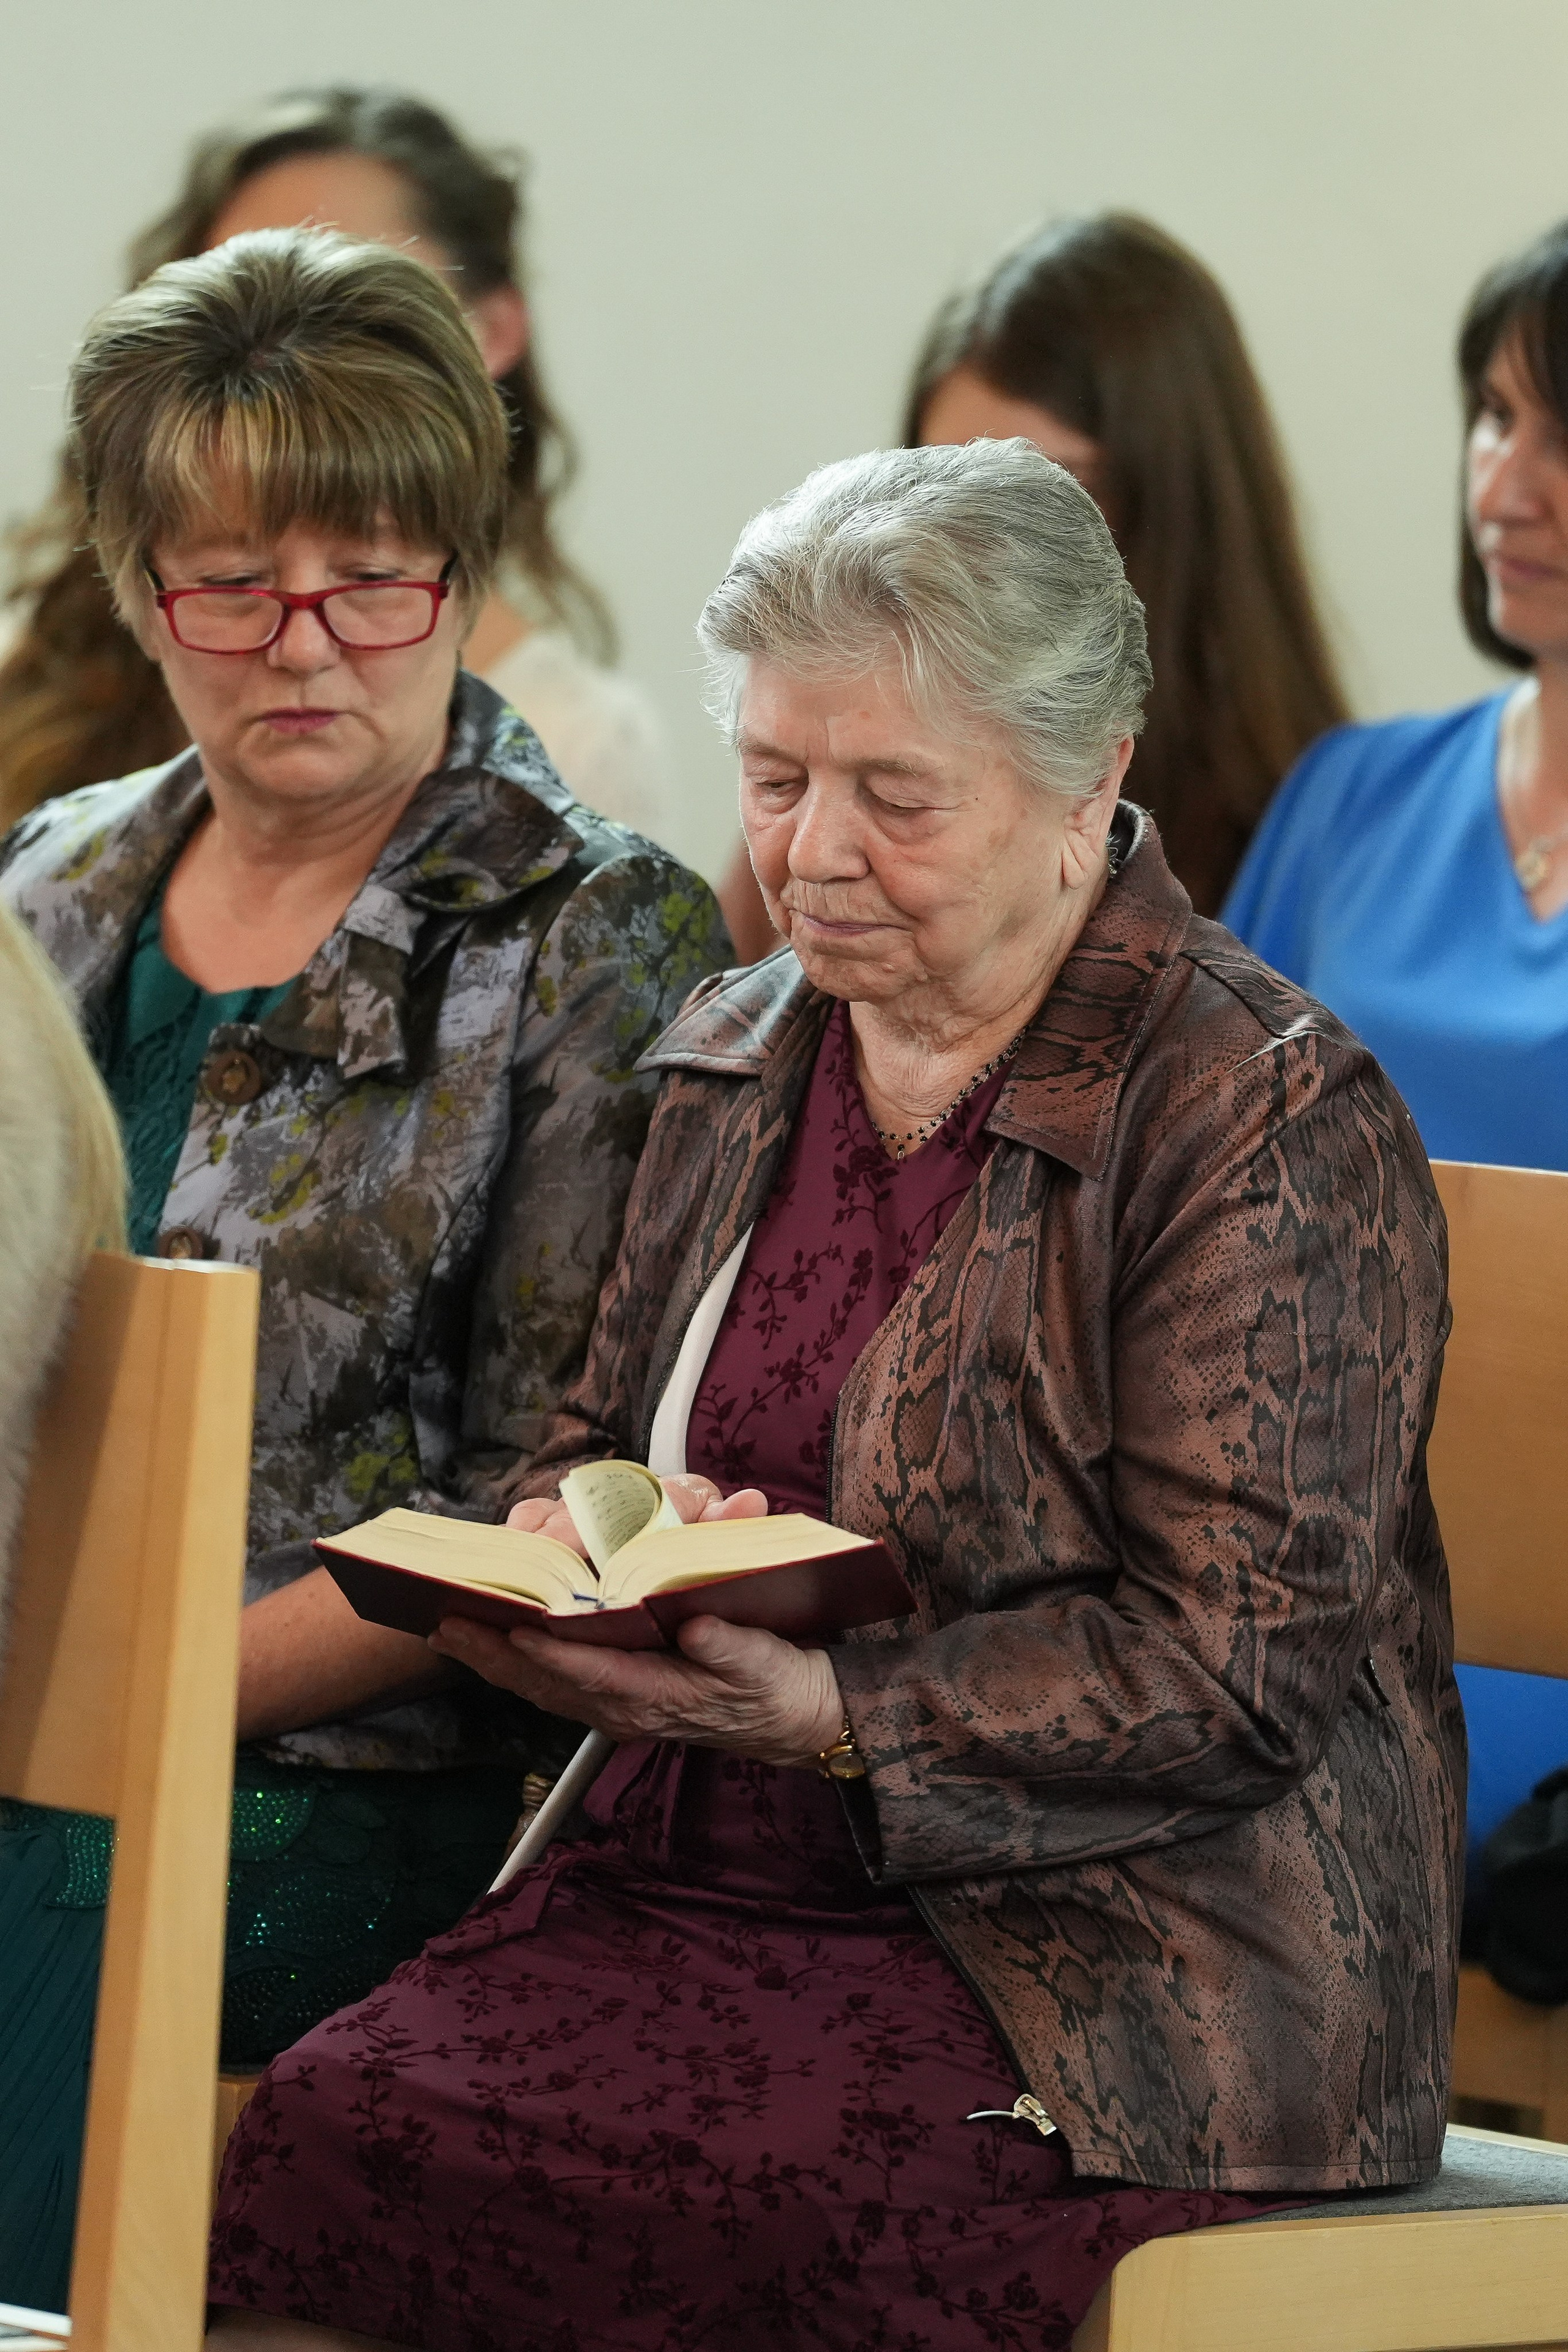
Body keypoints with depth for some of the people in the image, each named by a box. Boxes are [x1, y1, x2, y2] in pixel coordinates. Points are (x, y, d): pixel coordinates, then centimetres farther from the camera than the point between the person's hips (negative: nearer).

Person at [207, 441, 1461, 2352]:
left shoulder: (1272, 1120, -7)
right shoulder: (736, 1057, 17)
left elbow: (1236, 1663, -13)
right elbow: (596, 1442, 28)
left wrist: (824, 1713, -22)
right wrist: (570, 1552, 3)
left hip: (1104, 1962, -6)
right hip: (702, 1883, 6)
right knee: (326, 2122, -24)